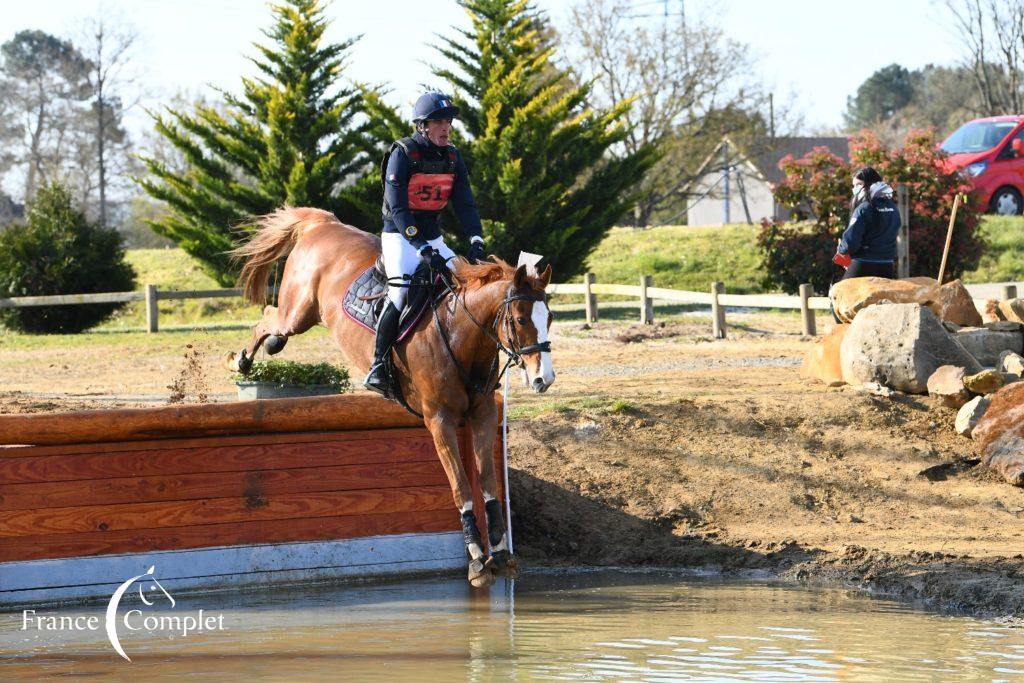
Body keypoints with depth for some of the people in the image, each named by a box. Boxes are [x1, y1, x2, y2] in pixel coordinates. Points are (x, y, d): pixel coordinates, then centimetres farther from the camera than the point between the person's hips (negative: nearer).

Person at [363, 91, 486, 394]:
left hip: (434, 238, 6)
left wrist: (476, 240, -19)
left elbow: (465, 204, -1)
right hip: (400, 236, -6)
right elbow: (398, 209, -22)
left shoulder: (452, 157, 3)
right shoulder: (403, 154, -15)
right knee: (402, 291, -27)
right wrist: (423, 249, -32)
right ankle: (378, 366, -21)